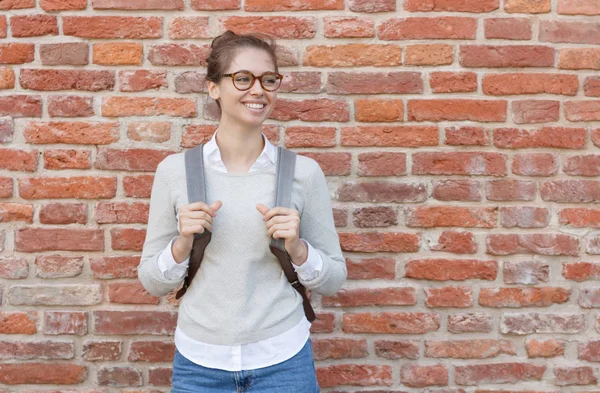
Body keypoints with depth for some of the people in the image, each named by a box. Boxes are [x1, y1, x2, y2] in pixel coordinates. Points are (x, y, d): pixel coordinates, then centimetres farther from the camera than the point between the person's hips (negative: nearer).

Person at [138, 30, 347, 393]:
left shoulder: (304, 172, -7)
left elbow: (333, 279, 0)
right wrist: (182, 243, -16)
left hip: (282, 359, 0)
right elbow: (153, 282, 1)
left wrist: (296, 247, -17)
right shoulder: (174, 170, -5)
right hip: (199, 361, 1)